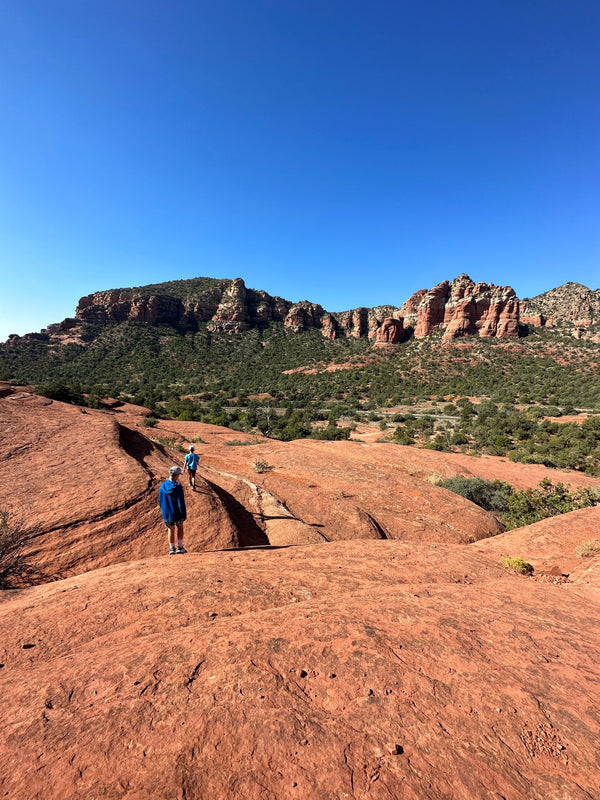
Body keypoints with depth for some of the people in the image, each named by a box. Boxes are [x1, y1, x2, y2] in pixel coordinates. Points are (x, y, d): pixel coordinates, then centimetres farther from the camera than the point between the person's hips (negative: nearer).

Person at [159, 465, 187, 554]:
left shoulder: (162, 486, -4)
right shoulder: (178, 487, -20)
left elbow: (160, 501, 7)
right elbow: (181, 503, -19)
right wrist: (184, 515, -9)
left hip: (166, 514, 3)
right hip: (176, 514, -3)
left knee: (171, 530, 20)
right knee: (180, 527, 20)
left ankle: (172, 549, 27)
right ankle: (180, 547, 22)